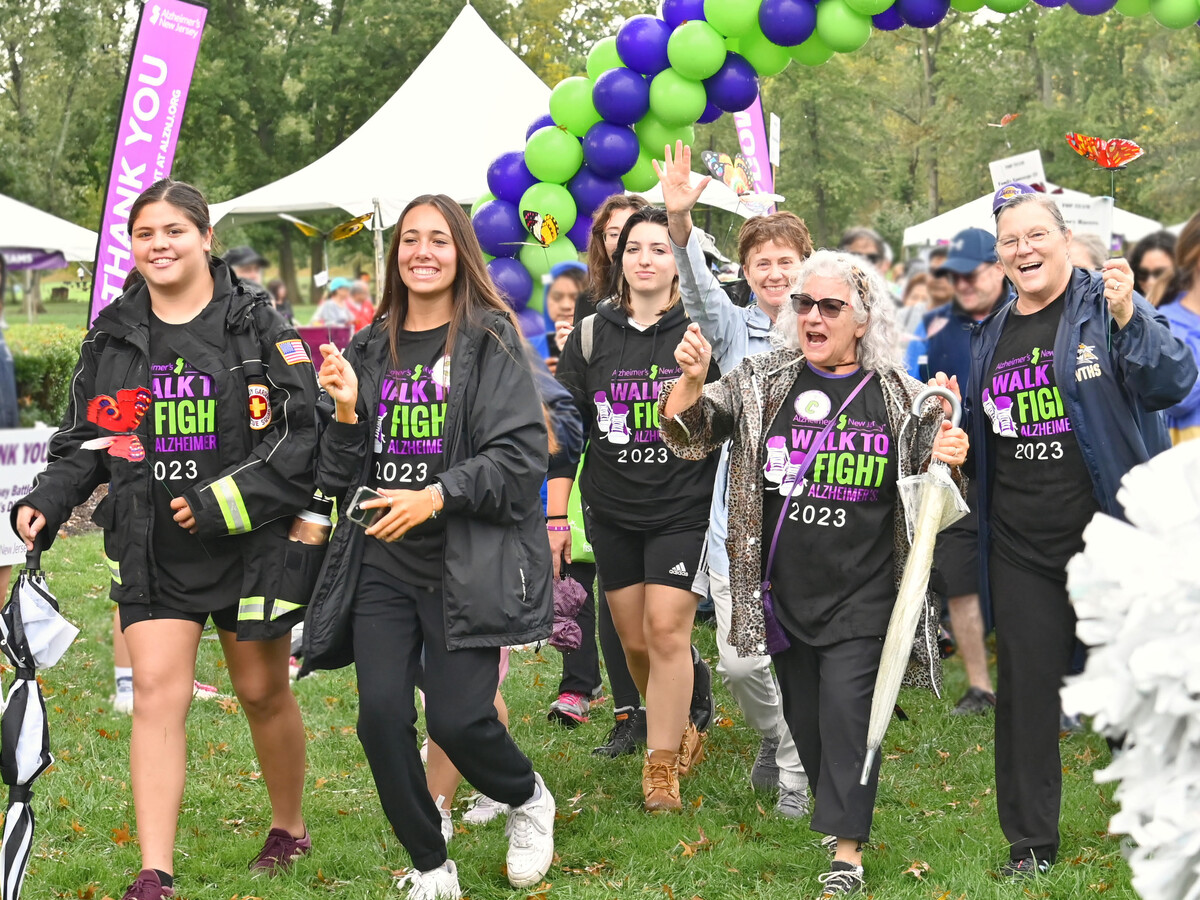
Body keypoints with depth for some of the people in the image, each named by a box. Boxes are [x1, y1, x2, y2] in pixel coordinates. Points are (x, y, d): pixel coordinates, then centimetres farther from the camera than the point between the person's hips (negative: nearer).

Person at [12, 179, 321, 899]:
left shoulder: (258, 326, -4)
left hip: (249, 543, -2)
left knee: (263, 691, 11)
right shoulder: (114, 336, 7)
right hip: (151, 549, 2)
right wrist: (47, 501, -6)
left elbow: (300, 437, -9)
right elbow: (85, 440, 13)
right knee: (158, 691, -7)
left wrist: (220, 504, -18)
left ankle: (290, 828, 35)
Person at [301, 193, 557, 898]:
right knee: (382, 714, -8)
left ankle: (529, 798, 24)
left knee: (457, 718, -12)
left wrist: (438, 495, -19)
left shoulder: (491, 340, -1)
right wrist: (347, 409, -5)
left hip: (466, 562, -4)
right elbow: (344, 475, 13)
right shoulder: (372, 349, 13)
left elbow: (523, 454, -10)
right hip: (382, 563, 4)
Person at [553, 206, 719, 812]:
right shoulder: (591, 336, 5)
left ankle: (662, 766, -1)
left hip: (684, 511, -3)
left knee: (667, 629, -11)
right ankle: (682, 733, 32)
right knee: (634, 641, 9)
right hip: (612, 514, 3)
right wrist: (555, 517, 4)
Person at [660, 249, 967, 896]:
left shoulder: (899, 397, 0)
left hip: (861, 593, -3)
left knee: (846, 706, -9)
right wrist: (690, 382, -24)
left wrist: (947, 461, -16)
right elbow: (688, 435, -3)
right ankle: (831, 806, 36)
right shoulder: (763, 382, 3)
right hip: (785, 588, 3)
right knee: (802, 709, 14)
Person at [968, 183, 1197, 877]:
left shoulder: (1108, 305, -3)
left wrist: (1129, 319, -28)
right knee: (1027, 687, 8)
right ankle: (1031, 841, 20)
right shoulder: (990, 335, 13)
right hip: (1021, 548, 5)